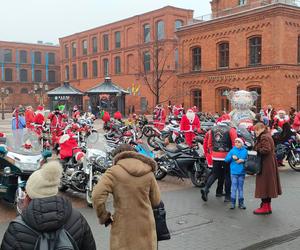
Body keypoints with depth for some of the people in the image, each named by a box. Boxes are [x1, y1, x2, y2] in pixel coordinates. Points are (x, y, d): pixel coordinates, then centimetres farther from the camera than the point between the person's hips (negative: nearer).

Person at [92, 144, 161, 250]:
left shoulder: (113, 172, -10)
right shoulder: (148, 172, 0)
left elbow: (97, 196, -18)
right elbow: (156, 201, 5)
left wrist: (103, 216, -4)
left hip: (124, 229, -3)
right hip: (146, 226, 3)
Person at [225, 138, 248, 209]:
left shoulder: (245, 151, 3)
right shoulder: (232, 151, 1)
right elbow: (226, 159, -2)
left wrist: (243, 160, -15)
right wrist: (232, 157, -17)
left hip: (242, 172, 1)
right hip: (234, 172, -1)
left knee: (240, 187, 10)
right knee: (234, 187, 1)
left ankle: (241, 203, 18)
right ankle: (233, 203, 8)